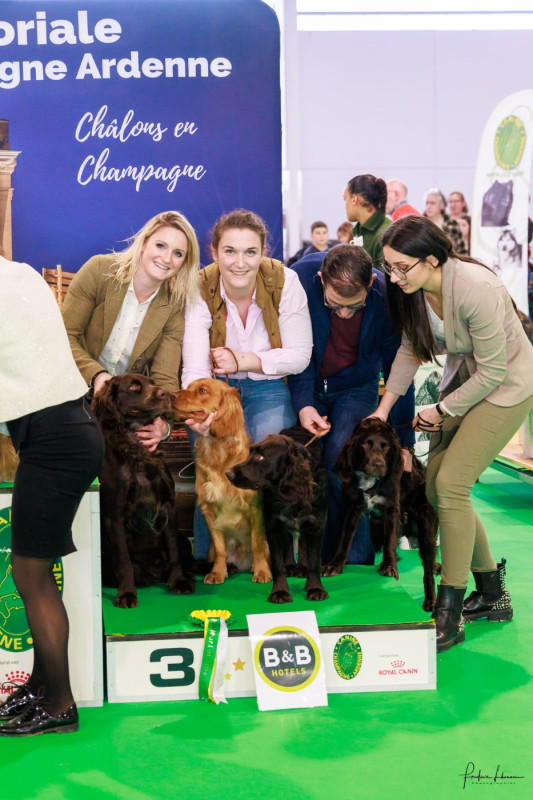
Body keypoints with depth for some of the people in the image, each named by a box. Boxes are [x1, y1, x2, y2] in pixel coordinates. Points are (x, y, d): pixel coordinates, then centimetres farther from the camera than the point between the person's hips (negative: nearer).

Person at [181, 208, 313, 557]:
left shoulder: (285, 281, -14)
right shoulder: (200, 291, -15)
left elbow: (300, 355, -9)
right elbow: (195, 369, -24)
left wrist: (244, 360, -21)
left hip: (269, 389, 0)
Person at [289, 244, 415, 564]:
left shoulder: (386, 296, -26)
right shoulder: (299, 279, -27)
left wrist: (403, 442, -13)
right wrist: (303, 404, -31)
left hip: (356, 385, -1)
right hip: (305, 384, 1)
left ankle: (355, 562, -1)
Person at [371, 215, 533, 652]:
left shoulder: (476, 289, -32)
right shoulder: (413, 289, -9)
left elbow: (492, 372, -24)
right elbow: (410, 348, 5)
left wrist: (441, 411, -13)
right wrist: (384, 408, 2)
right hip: (464, 381, 8)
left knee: (451, 483, -17)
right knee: (437, 487, 4)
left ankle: (449, 615, -7)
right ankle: (492, 593, 20)